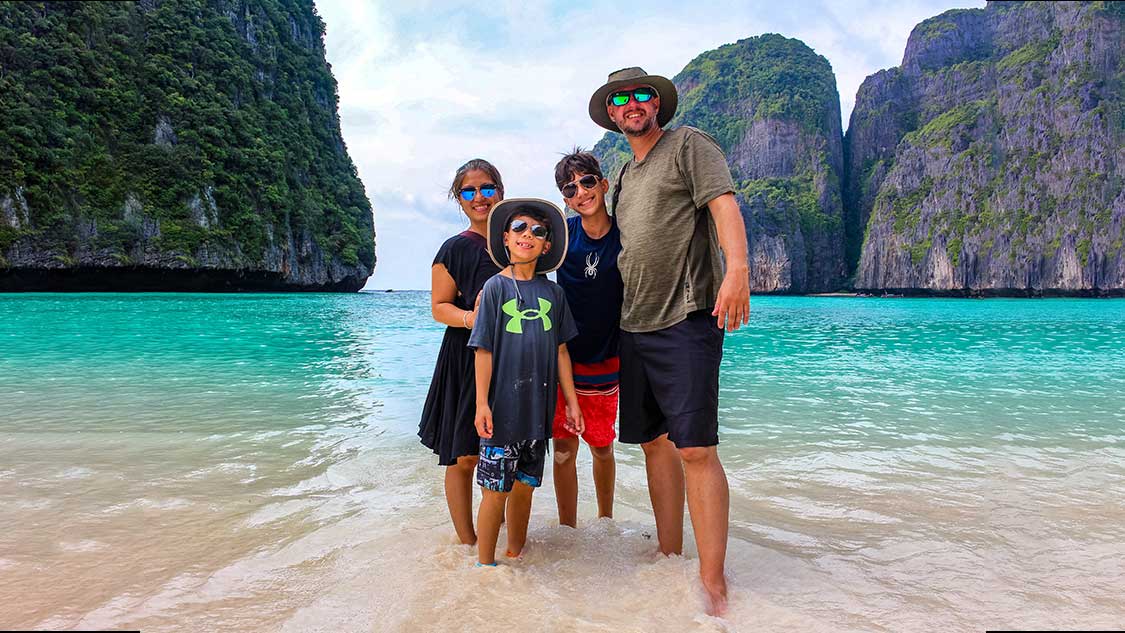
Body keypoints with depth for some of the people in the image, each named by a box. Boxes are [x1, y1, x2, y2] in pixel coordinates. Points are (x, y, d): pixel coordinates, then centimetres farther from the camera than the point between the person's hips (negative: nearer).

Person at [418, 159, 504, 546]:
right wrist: (470, 318, -21)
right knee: (463, 457, -1)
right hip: (466, 358, -4)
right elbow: (439, 307, -2)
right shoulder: (454, 250, -1)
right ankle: (468, 543, 13)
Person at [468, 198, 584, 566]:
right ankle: (485, 565, 16)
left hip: (538, 408, 4)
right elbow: (484, 350, -6)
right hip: (502, 407, -4)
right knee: (496, 489, 1)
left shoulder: (552, 292, 7)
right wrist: (481, 403, -10)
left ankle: (515, 555, 30)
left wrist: (572, 402, 10)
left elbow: (560, 351, 10)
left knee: (525, 486, 14)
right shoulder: (496, 287, -3)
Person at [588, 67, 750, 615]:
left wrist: (737, 268, -29)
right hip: (633, 325, 8)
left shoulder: (689, 144, 2)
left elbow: (724, 203, -13)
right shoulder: (622, 175, 22)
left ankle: (713, 586, -6)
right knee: (654, 442, 11)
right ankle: (670, 558, 22)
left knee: (695, 448, -12)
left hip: (685, 321, -8)